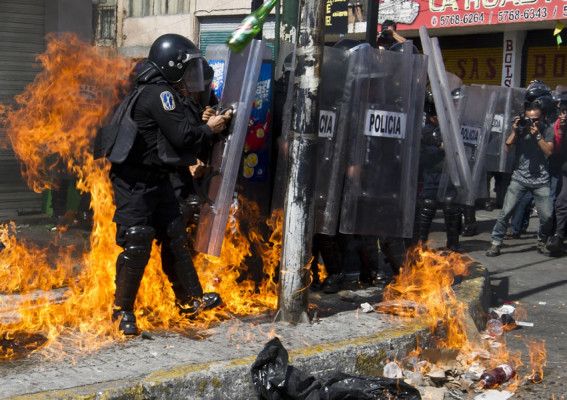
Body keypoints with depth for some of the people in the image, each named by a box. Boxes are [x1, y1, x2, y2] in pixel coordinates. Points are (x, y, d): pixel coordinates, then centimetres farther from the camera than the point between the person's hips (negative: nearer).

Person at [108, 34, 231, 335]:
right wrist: (209, 130, -6)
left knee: (175, 236, 12)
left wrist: (207, 124, -1)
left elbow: (184, 130, 12)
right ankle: (123, 310, 3)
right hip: (134, 181, -10)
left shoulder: (170, 95, 14)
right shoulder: (158, 94, -18)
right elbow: (182, 135, -23)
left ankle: (190, 299, 22)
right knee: (137, 245, -9)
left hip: (157, 178, 10)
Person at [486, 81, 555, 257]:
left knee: (547, 216, -2)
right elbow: (508, 148, -4)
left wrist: (537, 135, -18)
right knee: (506, 212, -8)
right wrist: (515, 131, -15)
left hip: (541, 180, 0)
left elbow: (549, 151, -9)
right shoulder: (521, 126, 0)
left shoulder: (548, 129, 0)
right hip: (520, 178, 0)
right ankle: (496, 243, 3)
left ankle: (542, 241, 26)